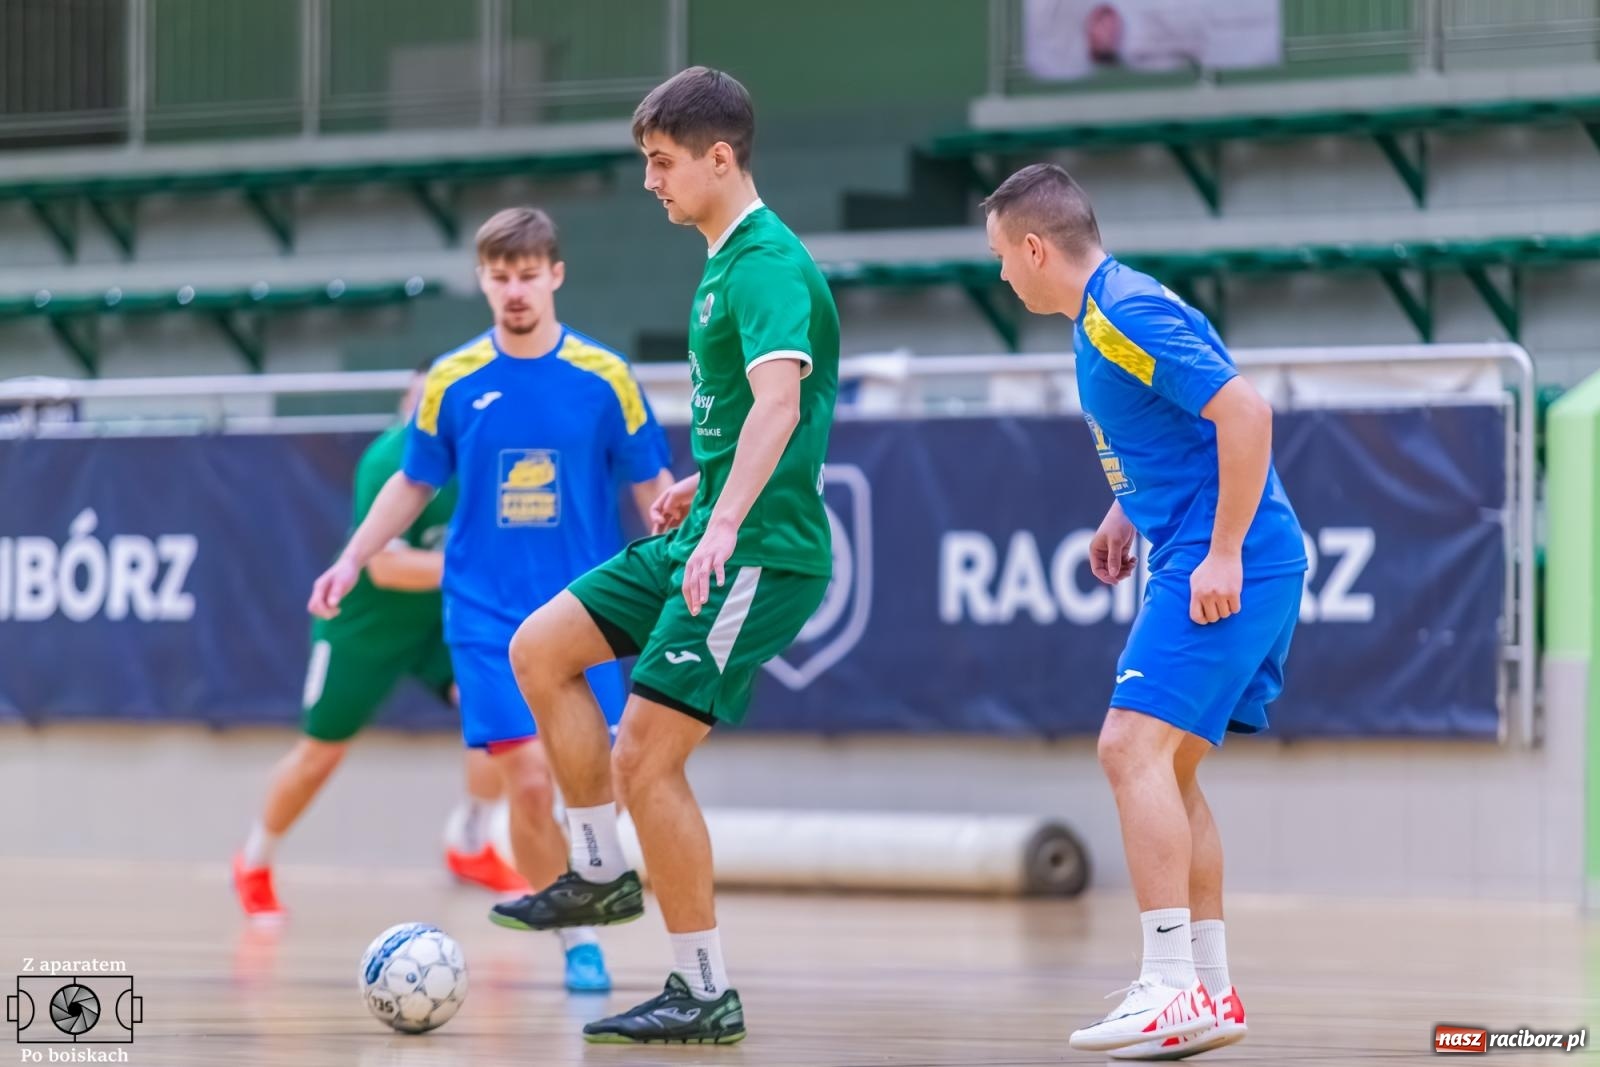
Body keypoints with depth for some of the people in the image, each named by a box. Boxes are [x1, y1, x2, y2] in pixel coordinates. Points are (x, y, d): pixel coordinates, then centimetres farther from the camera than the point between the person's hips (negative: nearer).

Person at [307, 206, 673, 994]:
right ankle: (577, 940, 3)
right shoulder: (452, 381, 1)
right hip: (489, 618, 0)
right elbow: (412, 483, 15)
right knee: (528, 782, -10)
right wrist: (352, 560, 8)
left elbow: (654, 490, 3)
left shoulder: (604, 377, -3)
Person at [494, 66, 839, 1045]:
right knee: (540, 650, 9)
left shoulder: (768, 265, -16)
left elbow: (779, 401, -32)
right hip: (704, 540, 10)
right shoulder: (726, 263, 15)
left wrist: (728, 522, -42)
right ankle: (604, 873, 16)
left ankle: (707, 995, -3)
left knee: (646, 758, -11)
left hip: (760, 552, -10)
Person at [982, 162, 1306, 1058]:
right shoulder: (1105, 316, 16)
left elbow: (1244, 412, -23)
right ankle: (1211, 993, 15)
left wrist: (1224, 554, -22)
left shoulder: (1127, 315, -15)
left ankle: (1173, 987, -21)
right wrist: (1130, 511, 19)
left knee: (1134, 747, -17)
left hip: (1225, 569, -11)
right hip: (1197, 559, 11)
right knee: (1167, 769, 13)